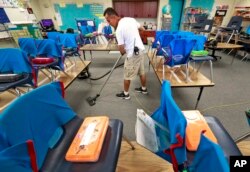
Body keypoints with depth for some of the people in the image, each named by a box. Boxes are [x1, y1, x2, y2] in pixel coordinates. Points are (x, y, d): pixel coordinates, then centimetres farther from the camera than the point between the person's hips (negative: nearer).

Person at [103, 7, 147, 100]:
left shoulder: (119, 30, -19)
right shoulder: (131, 19, 3)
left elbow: (121, 49, -16)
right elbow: (140, 27, 21)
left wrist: (123, 52, 7)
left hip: (132, 54, -8)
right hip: (140, 49, 8)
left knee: (127, 76, 7)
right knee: (142, 72, 21)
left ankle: (125, 94, 24)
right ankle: (144, 89, 39)